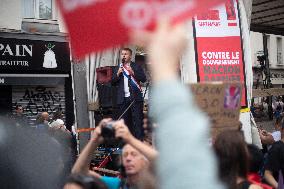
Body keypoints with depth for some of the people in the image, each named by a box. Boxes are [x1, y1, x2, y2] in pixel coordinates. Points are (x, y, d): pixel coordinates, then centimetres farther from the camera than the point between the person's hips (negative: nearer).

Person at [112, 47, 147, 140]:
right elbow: (113, 82, 11)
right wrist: (117, 74, -6)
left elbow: (143, 79, -5)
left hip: (135, 98, -3)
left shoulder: (136, 67, 5)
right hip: (123, 99, 4)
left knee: (137, 119, -5)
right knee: (125, 120, 6)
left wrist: (132, 72, -15)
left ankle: (139, 139, -2)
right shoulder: (118, 68, 16)